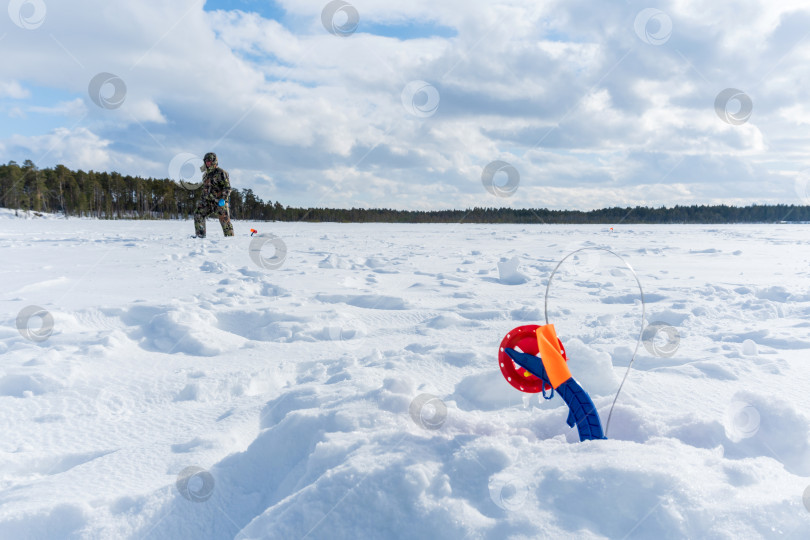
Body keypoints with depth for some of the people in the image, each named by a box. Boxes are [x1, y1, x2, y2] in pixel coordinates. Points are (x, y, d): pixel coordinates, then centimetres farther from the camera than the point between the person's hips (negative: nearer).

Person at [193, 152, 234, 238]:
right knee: (198, 214, -8)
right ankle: (200, 234, -5)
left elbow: (227, 187, -13)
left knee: (225, 220, -4)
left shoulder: (221, 173, -8)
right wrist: (202, 200, 21)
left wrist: (223, 199, -23)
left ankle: (230, 237, 7)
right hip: (208, 201, 7)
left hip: (220, 201, -7)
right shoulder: (206, 174, 17)